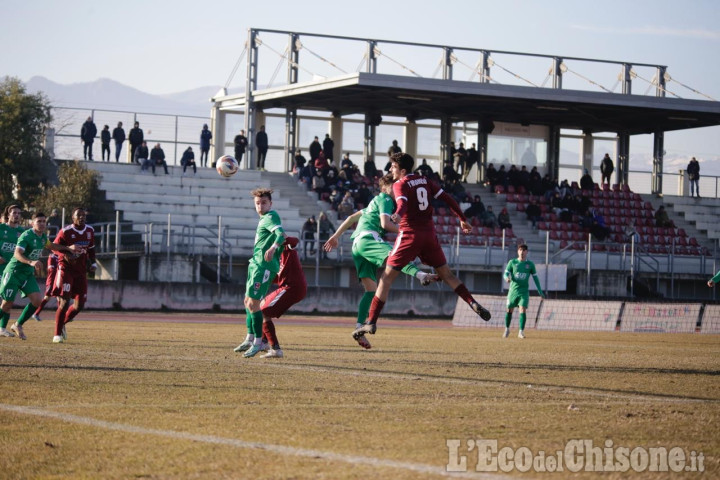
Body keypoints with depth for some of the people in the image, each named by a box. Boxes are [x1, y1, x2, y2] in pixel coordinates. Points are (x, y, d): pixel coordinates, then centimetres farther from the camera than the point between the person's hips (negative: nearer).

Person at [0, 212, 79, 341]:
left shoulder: (43, 236, 7)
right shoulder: (27, 236, -18)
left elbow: (50, 246, 30)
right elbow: (17, 254, -31)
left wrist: (68, 248, 23)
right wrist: (30, 262, -47)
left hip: (28, 274, 7)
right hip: (14, 272, -7)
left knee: (37, 300, -9)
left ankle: (18, 325, 5)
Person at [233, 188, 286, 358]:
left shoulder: (270, 217, -11)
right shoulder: (264, 219, 19)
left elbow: (281, 234, -29)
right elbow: (280, 236, 31)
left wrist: (273, 248, -46)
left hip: (264, 265, -11)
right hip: (256, 263, 11)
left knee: (253, 302, -13)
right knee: (248, 301, 18)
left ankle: (258, 341, -9)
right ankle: (250, 339, 27)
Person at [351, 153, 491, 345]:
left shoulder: (400, 184, -5)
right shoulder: (425, 181, 12)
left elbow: (402, 202, -26)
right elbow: (447, 198, 12)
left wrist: (398, 214, -47)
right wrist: (462, 220, 19)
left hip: (409, 234, -6)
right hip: (429, 234, 6)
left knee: (386, 278, -3)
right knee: (446, 273, 18)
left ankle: (371, 322, -8)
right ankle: (473, 303, 2)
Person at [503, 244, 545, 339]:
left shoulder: (530, 264, 3)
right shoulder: (512, 262, 1)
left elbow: (535, 277, 10)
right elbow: (506, 274, -1)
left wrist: (540, 291, 9)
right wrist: (507, 278, -27)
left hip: (524, 291, 0)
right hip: (513, 290, 0)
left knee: (523, 310, -15)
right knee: (509, 310, 8)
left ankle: (521, 332, -12)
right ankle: (507, 329, 28)